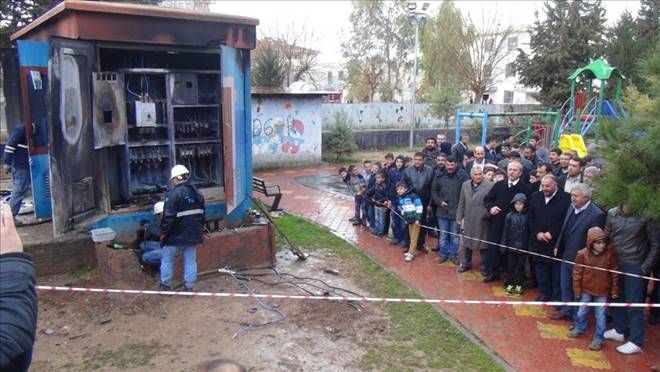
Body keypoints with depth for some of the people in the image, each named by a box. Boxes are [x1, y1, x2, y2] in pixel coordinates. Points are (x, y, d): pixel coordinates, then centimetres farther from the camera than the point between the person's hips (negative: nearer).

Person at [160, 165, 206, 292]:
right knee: (190, 260, 10)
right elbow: (202, 214, 14)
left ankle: (165, 285, 22)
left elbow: (168, 217, -20)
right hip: (193, 234, 6)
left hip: (175, 234, -6)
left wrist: (163, 232, -9)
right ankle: (189, 287, 14)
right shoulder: (197, 193, 7)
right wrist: (199, 229, 22)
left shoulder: (173, 194, -18)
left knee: (167, 259, 12)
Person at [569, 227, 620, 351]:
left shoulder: (610, 253, -15)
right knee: (582, 311, 16)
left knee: (600, 315, 5)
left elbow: (614, 273, -4)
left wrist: (615, 290, -1)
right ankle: (579, 329, 40)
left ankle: (598, 339, 19)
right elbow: (577, 273, -7)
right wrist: (577, 290, -4)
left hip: (603, 291, -1)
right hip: (586, 289, 1)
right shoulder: (582, 254, -16)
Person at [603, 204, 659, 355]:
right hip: (614, 265, 4)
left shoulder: (646, 216, -13)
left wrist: (645, 268, -7)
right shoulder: (612, 214, -1)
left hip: (635, 268, -4)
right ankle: (619, 330, 33)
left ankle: (636, 342, 12)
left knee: (634, 305, 1)